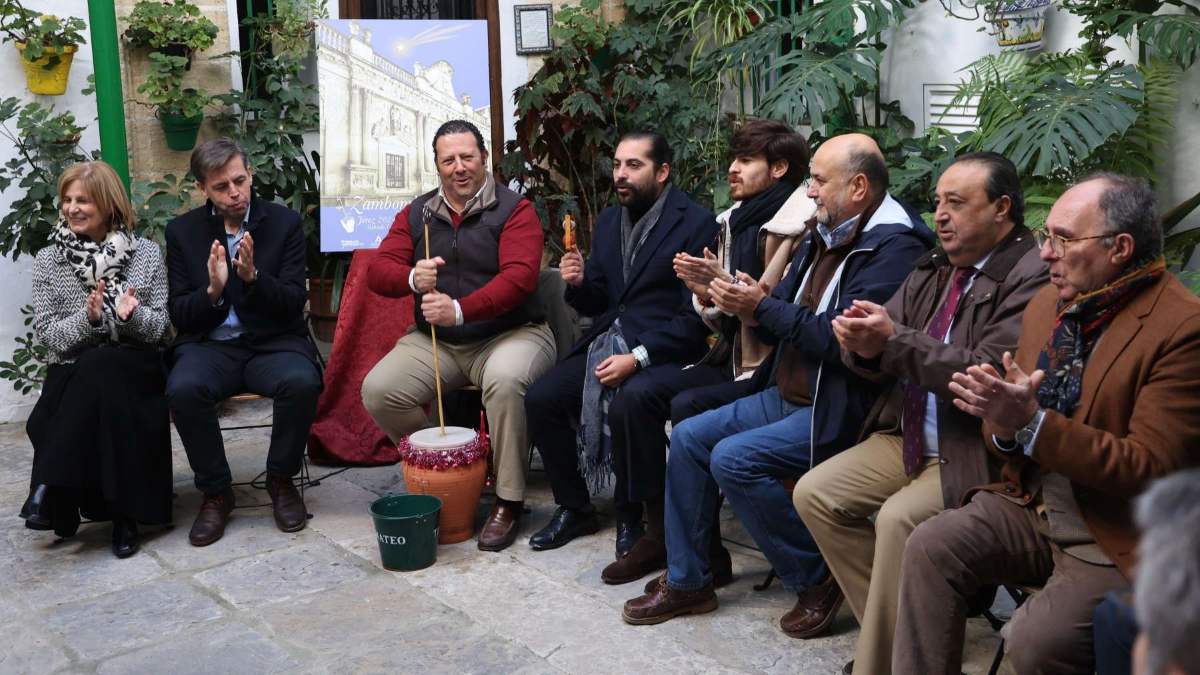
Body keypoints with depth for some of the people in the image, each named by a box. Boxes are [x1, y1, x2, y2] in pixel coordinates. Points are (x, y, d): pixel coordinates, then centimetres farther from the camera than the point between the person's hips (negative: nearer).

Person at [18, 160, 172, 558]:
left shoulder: (146, 253, 3)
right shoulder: (48, 260, 5)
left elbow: (158, 329, 1)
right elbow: (46, 335, 0)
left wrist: (132, 315, -21)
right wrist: (88, 319, -18)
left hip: (136, 372, 0)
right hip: (72, 375, 0)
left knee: (99, 369, -33)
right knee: (106, 401, -33)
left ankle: (52, 488, -25)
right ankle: (122, 511, -24)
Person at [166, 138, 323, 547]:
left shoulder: (284, 222, 1)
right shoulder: (182, 231, 5)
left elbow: (293, 305, -4)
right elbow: (180, 316, 2)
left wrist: (253, 276, -22)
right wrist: (213, 290, -18)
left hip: (273, 343, -1)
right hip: (211, 345, 1)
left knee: (301, 382, -33)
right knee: (183, 388, -31)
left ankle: (281, 481, -6)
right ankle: (215, 491, -9)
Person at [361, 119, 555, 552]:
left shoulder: (514, 210, -4)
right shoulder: (416, 214, 11)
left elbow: (519, 277, -18)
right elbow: (378, 272, 3)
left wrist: (461, 310, -32)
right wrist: (412, 279, -21)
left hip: (507, 334, -4)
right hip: (435, 342, 5)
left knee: (506, 380, -37)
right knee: (377, 389, -18)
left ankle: (509, 500, -19)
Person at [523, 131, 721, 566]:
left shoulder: (697, 223, -9)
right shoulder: (609, 221, 13)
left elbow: (695, 317, -14)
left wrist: (638, 358, -23)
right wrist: (578, 282, -7)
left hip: (666, 352, -7)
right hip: (608, 344, 7)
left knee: (631, 400, -35)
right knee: (540, 398, -8)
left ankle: (633, 515, -13)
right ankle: (574, 509, 10)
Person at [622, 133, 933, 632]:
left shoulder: (894, 247, -16)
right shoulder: (826, 236, 12)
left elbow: (841, 339, -25)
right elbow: (786, 322, 14)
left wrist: (762, 308, -20)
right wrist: (745, 304, -7)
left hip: (837, 409, -9)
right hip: (787, 394, 9)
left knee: (733, 459, -23)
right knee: (688, 438, 1)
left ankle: (819, 577, -4)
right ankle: (686, 581, 12)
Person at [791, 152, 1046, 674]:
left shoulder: (1032, 277, -13)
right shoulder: (935, 267, 11)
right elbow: (886, 354, 8)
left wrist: (894, 341, -27)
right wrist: (863, 342, -17)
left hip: (974, 453, -8)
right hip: (908, 438, 8)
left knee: (898, 518, -29)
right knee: (814, 494, -2)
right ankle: (893, 627, 7)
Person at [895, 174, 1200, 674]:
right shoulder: (1047, 304, 6)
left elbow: (1151, 468, -20)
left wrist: (1032, 422, -26)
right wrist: (1003, 422, -13)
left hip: (1117, 539, -6)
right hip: (1032, 507, 7)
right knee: (928, 546, -16)